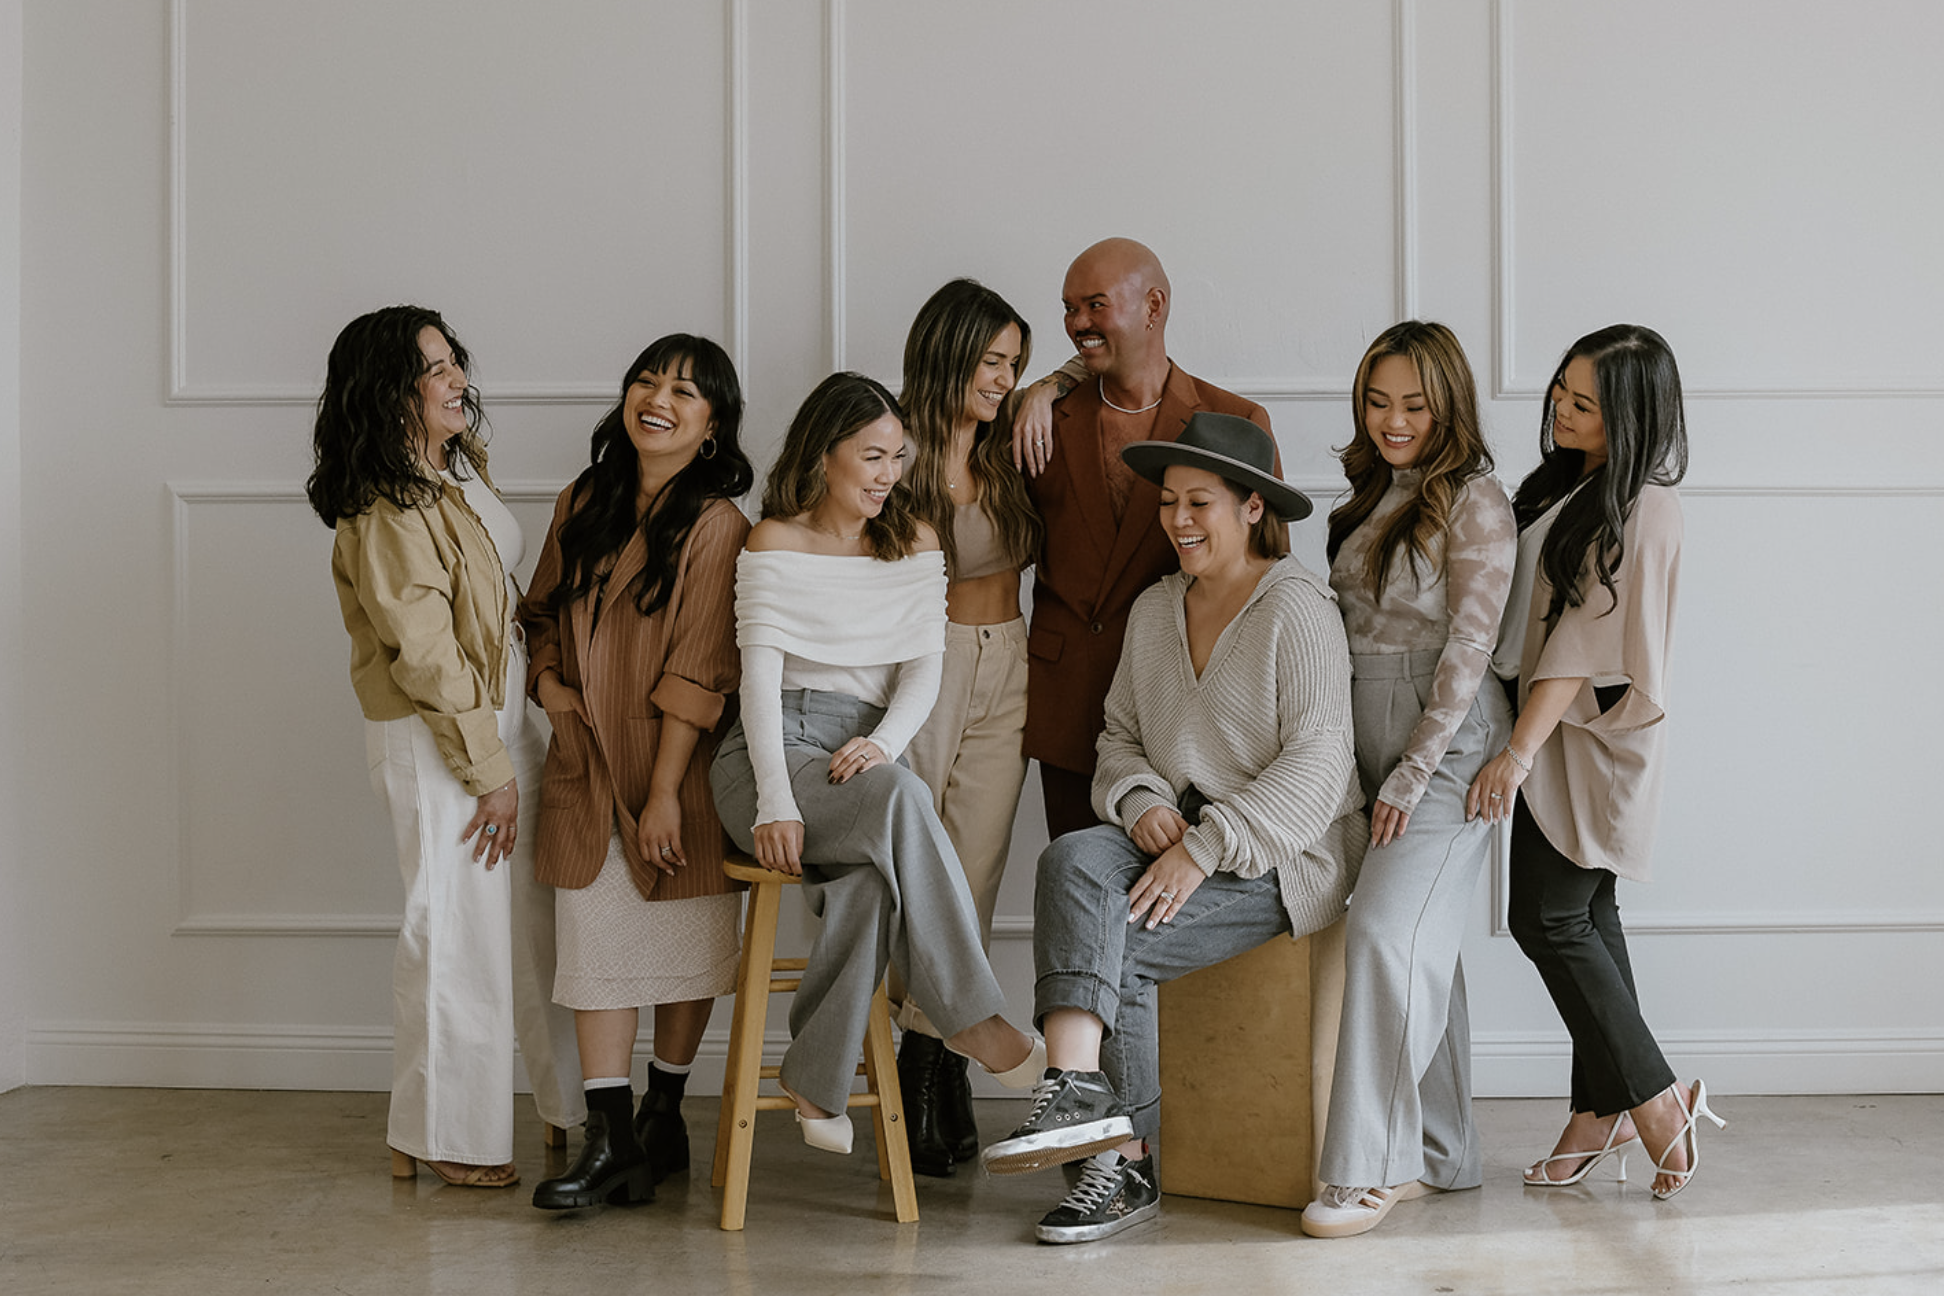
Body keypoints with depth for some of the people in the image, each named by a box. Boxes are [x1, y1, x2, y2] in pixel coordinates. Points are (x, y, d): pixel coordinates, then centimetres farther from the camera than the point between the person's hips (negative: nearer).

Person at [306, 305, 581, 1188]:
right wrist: (489, 774, -17)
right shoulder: (384, 516, -20)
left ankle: (575, 1106, 27)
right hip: (434, 742, -9)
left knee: (536, 918, 15)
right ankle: (443, 1140, 14)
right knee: (458, 930, 0)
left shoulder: (461, 467, 9)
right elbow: (427, 658, -21)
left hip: (500, 717, 9)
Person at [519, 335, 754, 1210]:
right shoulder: (583, 504, 8)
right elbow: (542, 611, 20)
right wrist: (547, 678, 0)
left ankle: (663, 1118, 25)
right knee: (596, 942, -1)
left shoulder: (717, 525, -10)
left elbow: (698, 671, -14)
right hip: (584, 767, 4)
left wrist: (665, 791, -17)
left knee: (680, 942, 7)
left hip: (677, 771, -4)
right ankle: (610, 1143, 2)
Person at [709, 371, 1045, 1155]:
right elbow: (761, 671, -4)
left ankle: (817, 1078, -24)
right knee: (900, 799, -36)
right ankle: (974, 1021, -32)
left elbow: (925, 665, 7)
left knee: (876, 876, -36)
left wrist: (885, 742, -17)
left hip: (864, 759, 3)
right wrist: (774, 799, -19)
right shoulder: (775, 543, 7)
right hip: (775, 747, -3)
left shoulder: (913, 544, 18)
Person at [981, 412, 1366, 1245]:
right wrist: (1142, 803, -7)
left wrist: (1204, 847, -22)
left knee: (1112, 942, -26)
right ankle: (1080, 1091, -33)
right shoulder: (1154, 611, 16)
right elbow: (1121, 736, 17)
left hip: (1281, 861, -6)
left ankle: (1123, 1158, -20)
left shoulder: (1297, 607, -7)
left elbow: (1316, 764, -14)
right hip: (1177, 838, 6)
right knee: (1075, 859, -27)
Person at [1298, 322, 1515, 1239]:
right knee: (1422, 947, 10)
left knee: (1387, 931, -16)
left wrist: (1413, 773, -14)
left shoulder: (1474, 500, -6)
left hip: (1446, 743, -7)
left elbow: (1468, 646, -11)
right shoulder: (1371, 501, 17)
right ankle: (1439, 1155, 17)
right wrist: (1363, 767, 10)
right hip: (1369, 744, 8)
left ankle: (1370, 1167, -11)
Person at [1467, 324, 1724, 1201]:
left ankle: (1655, 1100, 2)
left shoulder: (1639, 509, -17)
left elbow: (1587, 644, -20)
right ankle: (1602, 1111, 16)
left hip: (1592, 742, -9)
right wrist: (1519, 746, 14)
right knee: (1587, 919, 10)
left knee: (1548, 920, -8)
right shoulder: (1563, 481, 10)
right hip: (1551, 737, 9)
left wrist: (1518, 752, -21)